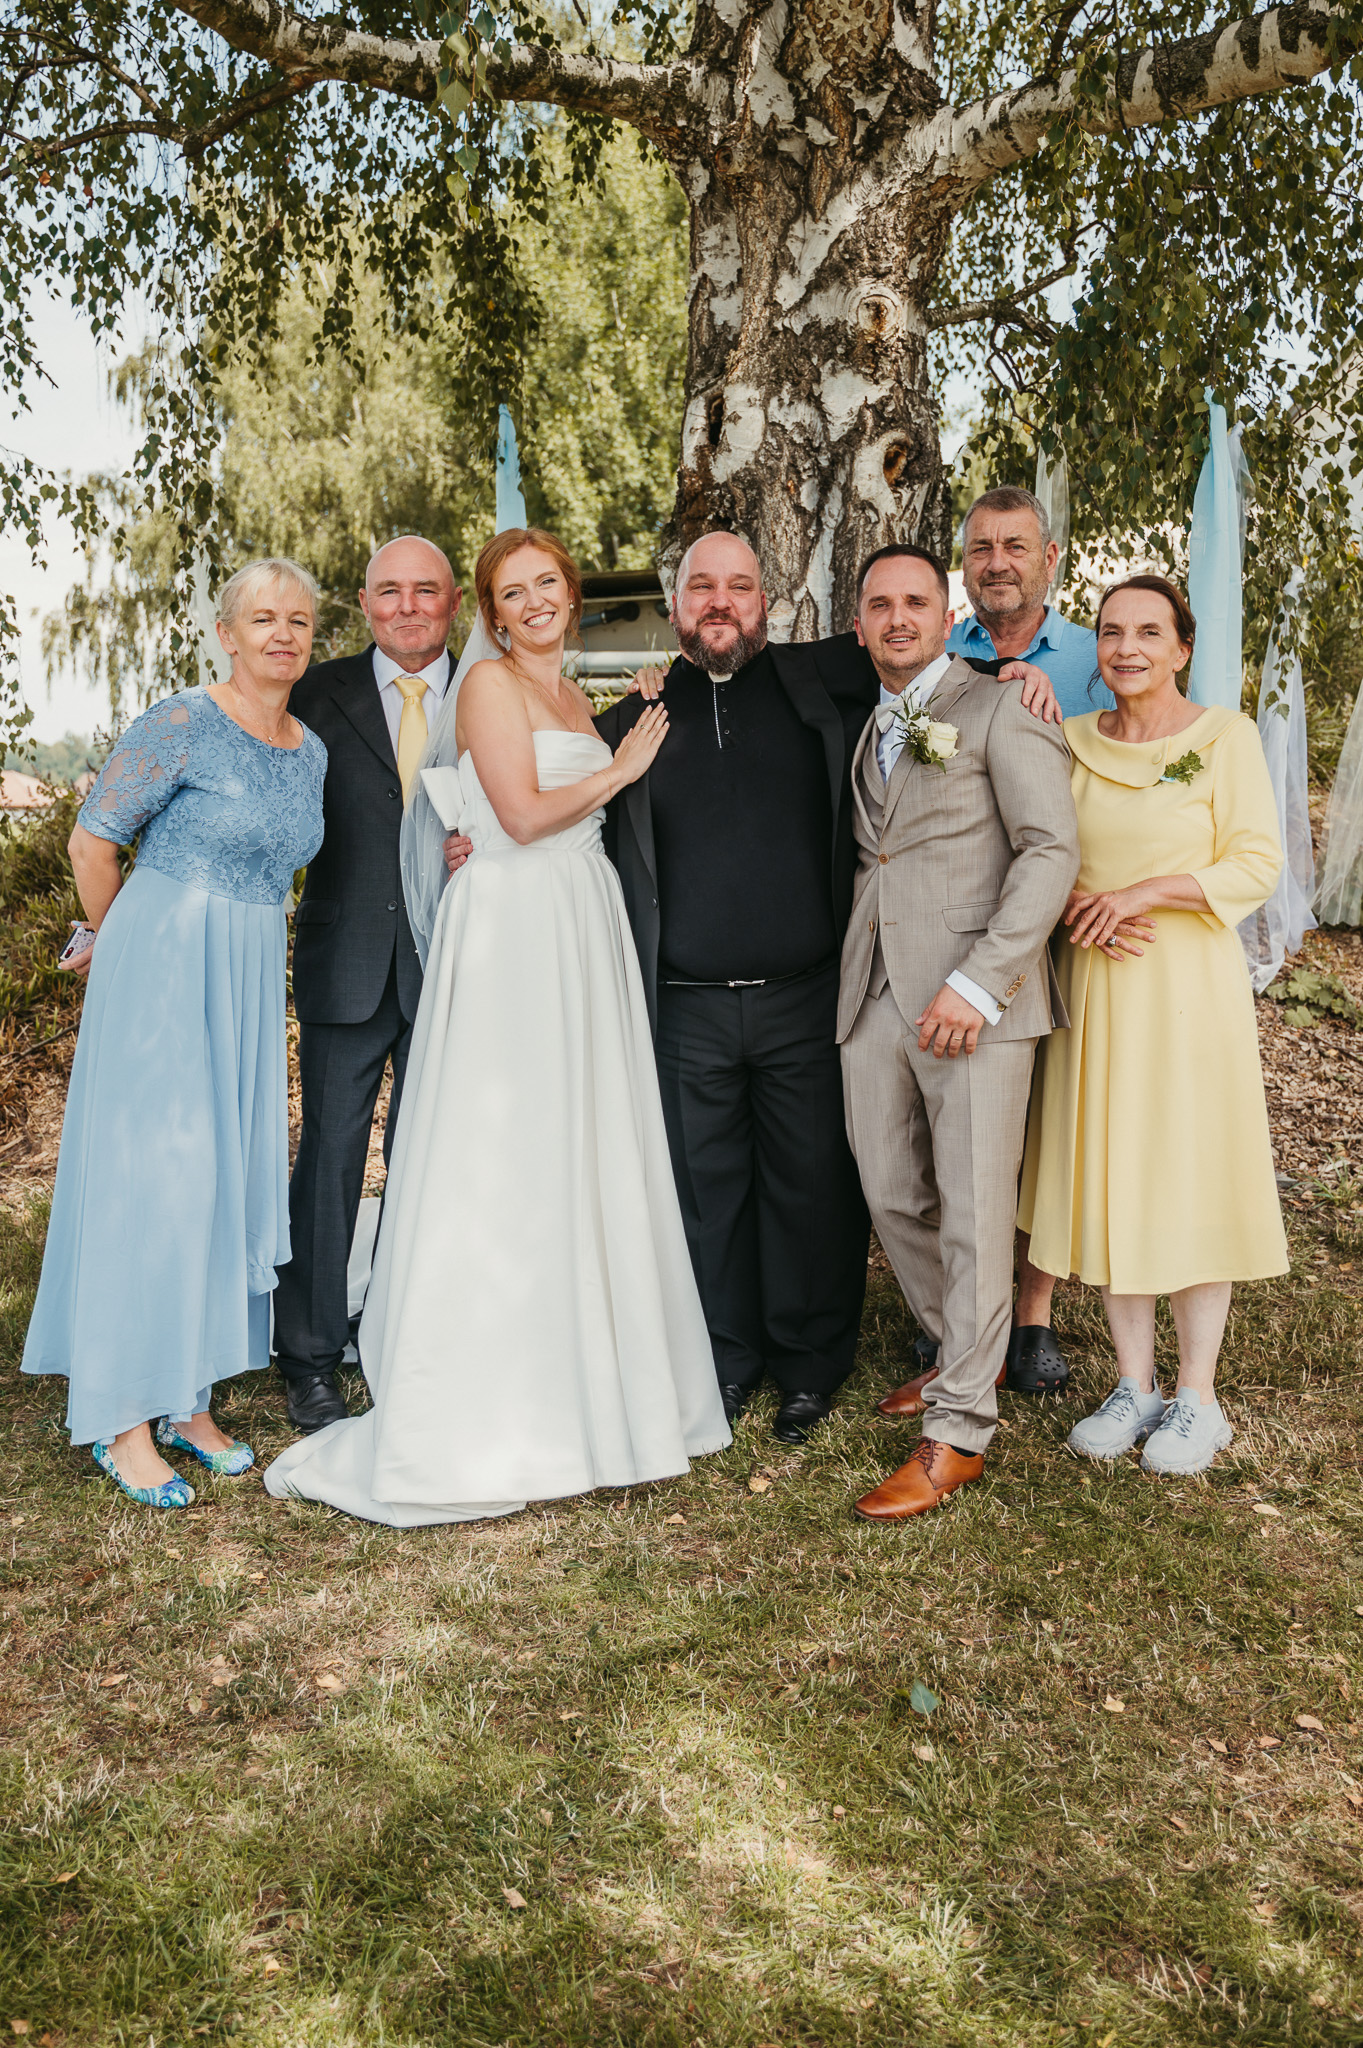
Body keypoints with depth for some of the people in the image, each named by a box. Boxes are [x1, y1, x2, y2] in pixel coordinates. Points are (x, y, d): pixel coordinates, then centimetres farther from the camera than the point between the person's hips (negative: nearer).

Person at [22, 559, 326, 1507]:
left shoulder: (312, 751, 10)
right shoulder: (183, 725, -11)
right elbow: (92, 841, -7)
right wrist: (128, 944, 5)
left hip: (251, 983, 7)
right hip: (163, 975, -7)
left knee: (228, 1178, 9)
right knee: (149, 1178, -4)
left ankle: (187, 1395, 22)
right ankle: (122, 1418, 7)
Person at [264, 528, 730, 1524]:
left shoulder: (575, 697, 20)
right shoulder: (490, 684, -3)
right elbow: (522, 813, -14)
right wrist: (619, 768, -2)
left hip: (585, 931, 8)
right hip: (510, 930, -8)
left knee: (585, 1154, 8)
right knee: (504, 1156, -6)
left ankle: (579, 1385, 19)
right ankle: (485, 1411, 4)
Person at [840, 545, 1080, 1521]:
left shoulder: (1001, 709, -1)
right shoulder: (862, 729, 20)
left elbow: (1052, 848, -9)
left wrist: (977, 982, -17)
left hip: (973, 998, -6)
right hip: (877, 993, 6)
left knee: (974, 1213, -2)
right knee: (893, 1199, 11)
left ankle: (960, 1431, 9)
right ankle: (964, 1355, 33)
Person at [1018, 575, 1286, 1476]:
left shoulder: (1226, 735, -3)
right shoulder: (1072, 739, 8)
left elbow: (1257, 865, -7)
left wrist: (1145, 891, -17)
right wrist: (1077, 908, -6)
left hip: (1190, 985, -3)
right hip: (1094, 985, 4)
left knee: (1192, 1180, 2)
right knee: (1109, 1182, 7)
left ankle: (1198, 1397, 16)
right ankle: (1135, 1385, 21)